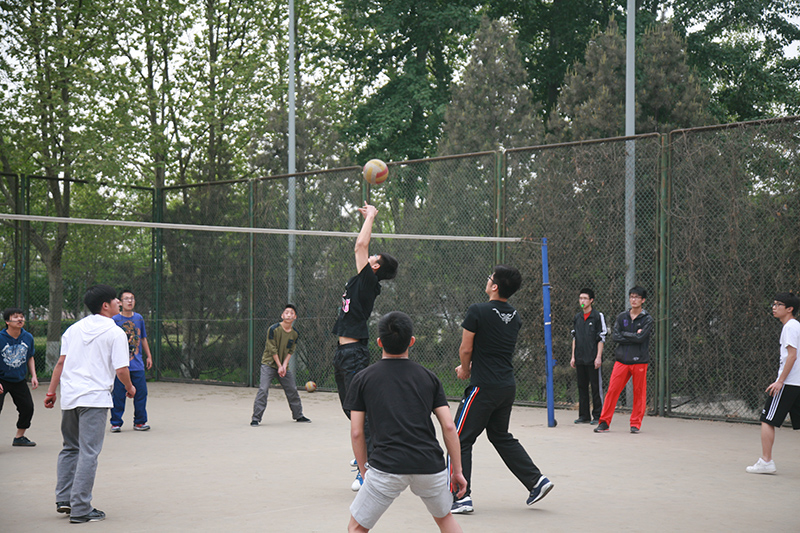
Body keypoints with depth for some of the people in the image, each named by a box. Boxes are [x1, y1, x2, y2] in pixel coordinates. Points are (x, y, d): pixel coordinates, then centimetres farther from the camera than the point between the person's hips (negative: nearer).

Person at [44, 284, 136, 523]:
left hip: (69, 396, 6)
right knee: (88, 453, -3)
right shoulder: (115, 333, -5)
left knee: (70, 448, 20)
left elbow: (61, 362, 8)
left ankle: (63, 499, 15)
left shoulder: (73, 329, 11)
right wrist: (130, 388, 10)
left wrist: (51, 391, 12)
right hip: (95, 398, -6)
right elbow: (121, 370, -8)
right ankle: (80, 510, -3)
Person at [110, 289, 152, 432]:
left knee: (141, 392, 3)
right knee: (118, 395, 0)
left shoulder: (139, 318, 11)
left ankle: (140, 422, 16)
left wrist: (149, 356, 21)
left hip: (138, 365, 4)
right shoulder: (114, 319, -2)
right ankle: (116, 423, 12)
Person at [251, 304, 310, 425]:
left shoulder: (295, 333, 0)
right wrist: (279, 366, -15)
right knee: (263, 390, -16)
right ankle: (256, 418, -11)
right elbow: (273, 349, -14)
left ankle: (298, 415, 27)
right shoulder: (273, 329, -15)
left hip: (284, 366, 5)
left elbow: (290, 351, 3)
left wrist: (284, 365, -10)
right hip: (269, 364, -5)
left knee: (292, 390, 10)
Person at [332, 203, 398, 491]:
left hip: (354, 353, -10)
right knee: (350, 408, 18)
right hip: (343, 352, 10)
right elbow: (361, 247, 27)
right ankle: (368, 452, 32)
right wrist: (367, 217, 27)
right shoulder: (360, 281, 15)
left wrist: (370, 216, 0)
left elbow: (361, 245, -13)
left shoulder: (368, 281, -9)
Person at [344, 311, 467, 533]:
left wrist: (364, 470, 16)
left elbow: (356, 433, 5)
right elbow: (448, 427, 5)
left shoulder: (362, 379, 7)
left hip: (386, 467, -2)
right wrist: (457, 470, 11)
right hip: (430, 465, 2)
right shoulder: (429, 377, 11)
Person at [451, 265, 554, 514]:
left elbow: (466, 349, -9)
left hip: (484, 388, -7)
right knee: (501, 436, 23)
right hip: (508, 386, 7)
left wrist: (465, 369, 11)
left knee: (461, 439, 2)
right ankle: (536, 481, 17)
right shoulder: (515, 316, 9)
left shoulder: (478, 311, -13)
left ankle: (461, 497, -1)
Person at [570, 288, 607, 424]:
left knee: (596, 387, -3)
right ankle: (584, 416, 14)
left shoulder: (598, 316, -3)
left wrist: (598, 357, -12)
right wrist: (573, 356, 13)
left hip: (593, 359, -6)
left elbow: (601, 338, -6)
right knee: (582, 387, 8)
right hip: (580, 359, 6)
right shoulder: (577, 317, 14)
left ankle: (597, 416, 3)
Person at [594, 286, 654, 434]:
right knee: (612, 390, -2)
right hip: (622, 360, 3)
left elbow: (640, 338, -14)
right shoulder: (622, 317, 10)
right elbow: (615, 336, -2)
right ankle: (604, 422, 4)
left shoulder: (647, 319, 0)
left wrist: (624, 334, -5)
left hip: (639, 361, -2)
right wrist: (634, 336, -8)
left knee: (639, 393, 1)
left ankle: (635, 424, 12)